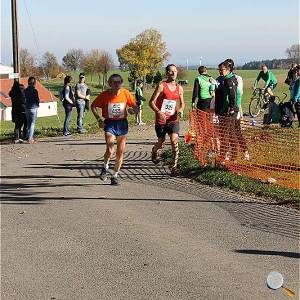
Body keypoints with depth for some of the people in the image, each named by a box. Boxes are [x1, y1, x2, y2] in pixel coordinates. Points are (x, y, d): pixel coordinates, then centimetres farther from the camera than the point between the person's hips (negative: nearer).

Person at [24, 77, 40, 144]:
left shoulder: (25, 90, 4)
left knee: (28, 123, 16)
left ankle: (29, 137, 21)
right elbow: (37, 100, -9)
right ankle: (30, 139, -5)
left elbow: (25, 99, 6)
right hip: (33, 108, -6)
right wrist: (37, 104, 9)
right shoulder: (34, 90, -13)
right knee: (32, 123, -2)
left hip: (27, 108, 6)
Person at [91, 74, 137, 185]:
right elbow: (93, 106, 2)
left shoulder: (126, 93, -5)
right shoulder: (104, 95, -9)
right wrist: (99, 119, -9)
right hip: (109, 123, -2)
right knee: (110, 150, -18)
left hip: (122, 123, 2)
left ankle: (115, 176, 21)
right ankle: (105, 167, 13)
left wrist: (133, 110, -17)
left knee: (120, 152, 6)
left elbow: (134, 105, 6)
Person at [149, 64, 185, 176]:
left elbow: (182, 103, 21)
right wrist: (158, 112, -27)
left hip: (173, 120, 2)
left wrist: (180, 110, -2)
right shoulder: (161, 86, -7)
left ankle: (174, 166, -10)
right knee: (161, 144, 12)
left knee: (175, 141, -17)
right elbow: (151, 102, -10)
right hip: (161, 120, -2)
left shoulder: (179, 88, 7)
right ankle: (154, 151, 49)